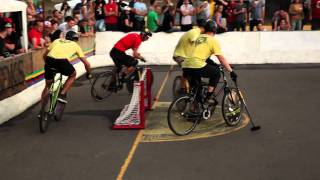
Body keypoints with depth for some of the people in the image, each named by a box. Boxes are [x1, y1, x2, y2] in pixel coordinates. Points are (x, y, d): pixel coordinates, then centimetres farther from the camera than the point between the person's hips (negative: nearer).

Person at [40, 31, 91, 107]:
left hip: (49, 60, 3)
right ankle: (62, 94, 16)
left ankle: (42, 110, 23)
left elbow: (45, 55, 29)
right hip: (62, 61, -3)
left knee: (47, 86, 23)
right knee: (73, 75, 31)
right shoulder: (75, 45, 27)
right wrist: (88, 74, 42)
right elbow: (86, 63, 25)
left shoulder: (57, 41, 33)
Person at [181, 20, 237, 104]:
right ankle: (208, 97, 7)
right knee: (216, 72, 11)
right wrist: (231, 71, 7)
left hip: (185, 67, 7)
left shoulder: (199, 38, 25)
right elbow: (221, 58, 1)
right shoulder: (213, 40, 4)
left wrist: (215, 65, 39)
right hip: (196, 66, -7)